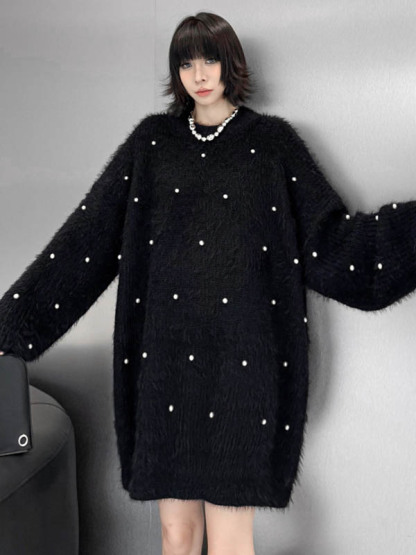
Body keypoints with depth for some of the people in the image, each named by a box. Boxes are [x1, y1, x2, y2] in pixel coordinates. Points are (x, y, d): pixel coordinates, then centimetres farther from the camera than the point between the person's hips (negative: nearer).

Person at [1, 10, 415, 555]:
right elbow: (85, 236, 5)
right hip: (164, 362, 2)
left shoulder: (273, 141, 6)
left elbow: (331, 239, 1)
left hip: (245, 363, -2)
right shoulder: (151, 140, 10)